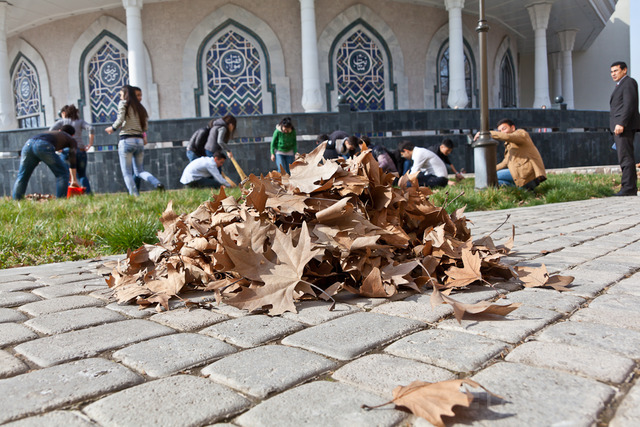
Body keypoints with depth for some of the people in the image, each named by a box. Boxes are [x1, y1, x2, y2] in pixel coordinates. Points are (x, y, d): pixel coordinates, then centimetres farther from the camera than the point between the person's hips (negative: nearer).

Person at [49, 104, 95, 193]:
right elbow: (91, 129, -3)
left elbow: (51, 131, -5)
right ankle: (88, 192, -4)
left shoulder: (61, 121, 12)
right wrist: (90, 144, 0)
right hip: (80, 150, 2)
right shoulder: (80, 121, 15)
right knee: (82, 175, 11)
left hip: (66, 150, -2)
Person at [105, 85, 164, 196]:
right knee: (140, 171, 14)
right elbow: (145, 126, 11)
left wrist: (112, 128, 6)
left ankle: (135, 196, -10)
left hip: (127, 140, -6)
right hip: (139, 141, 6)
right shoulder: (139, 107, 19)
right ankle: (157, 183, -11)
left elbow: (120, 120, -8)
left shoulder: (123, 103, 2)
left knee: (127, 173, 0)